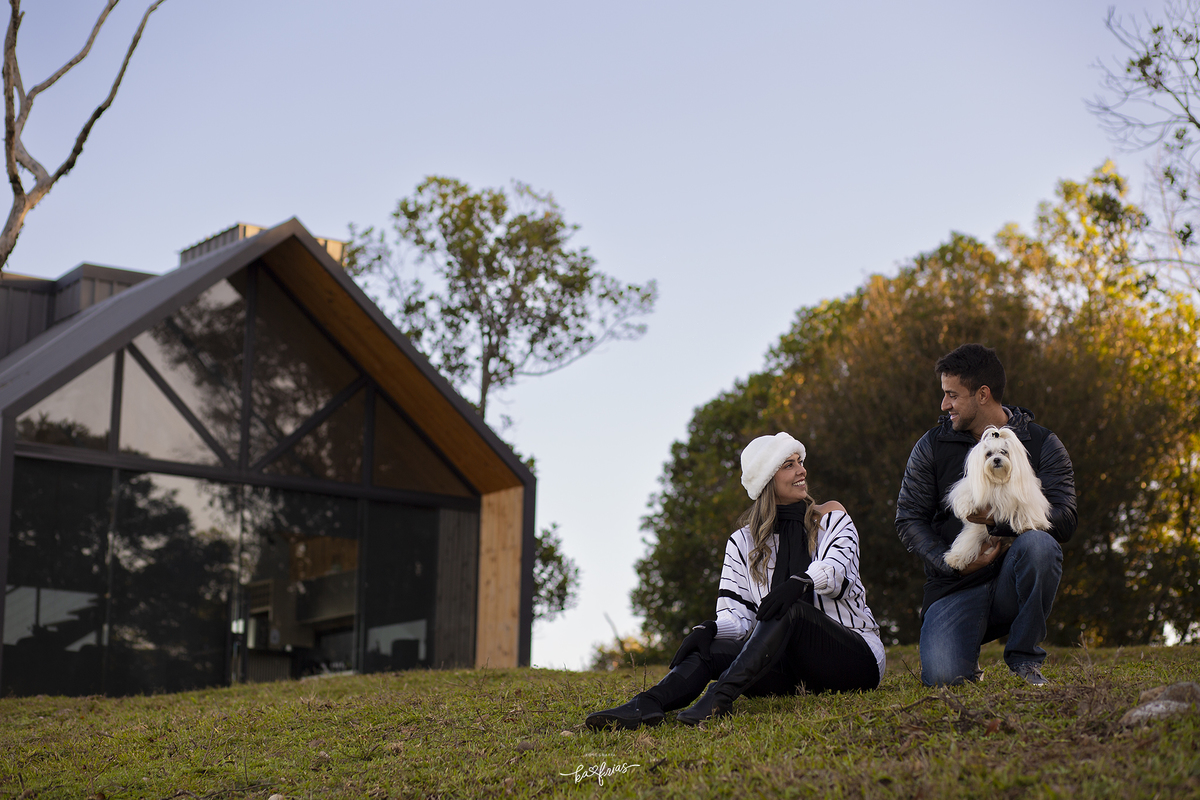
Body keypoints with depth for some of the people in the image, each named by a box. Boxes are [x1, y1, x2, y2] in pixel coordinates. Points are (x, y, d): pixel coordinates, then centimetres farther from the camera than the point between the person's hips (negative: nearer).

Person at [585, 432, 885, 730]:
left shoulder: (831, 519, 7)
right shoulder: (743, 543, 12)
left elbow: (837, 569, -14)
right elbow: (737, 615, 3)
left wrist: (801, 582, -38)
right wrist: (708, 629, -22)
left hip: (857, 656, -3)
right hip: (792, 668, 3)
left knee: (790, 609, -34)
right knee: (712, 648, -24)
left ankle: (719, 697, -51)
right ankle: (646, 705, -50)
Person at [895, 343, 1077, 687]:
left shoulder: (1042, 445, 1)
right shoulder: (932, 447, 5)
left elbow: (1064, 518, -10)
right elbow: (908, 519, 2)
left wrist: (1000, 519, -25)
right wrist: (951, 563, -14)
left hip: (1012, 581, 0)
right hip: (955, 584, 0)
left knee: (1039, 544, -34)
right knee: (941, 676, -26)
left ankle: (1024, 655, -13)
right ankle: (967, 659, 15)